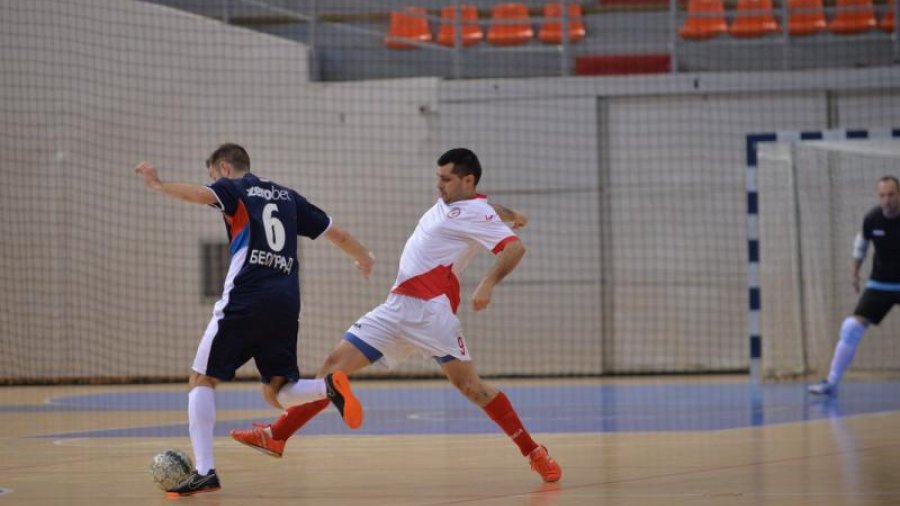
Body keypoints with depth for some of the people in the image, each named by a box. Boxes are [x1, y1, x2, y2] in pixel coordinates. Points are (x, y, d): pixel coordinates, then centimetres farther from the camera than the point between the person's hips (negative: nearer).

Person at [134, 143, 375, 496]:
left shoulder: (234, 188, 7)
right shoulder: (286, 196, 23)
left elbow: (201, 195, -17)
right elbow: (336, 233, 29)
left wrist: (158, 185, -15)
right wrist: (364, 258, 46)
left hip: (245, 299, -5)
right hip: (286, 304, 5)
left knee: (202, 380, 4)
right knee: (276, 392, 13)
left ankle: (204, 471, -8)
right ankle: (328, 386, -18)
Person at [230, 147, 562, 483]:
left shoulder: (477, 212, -5)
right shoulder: (449, 202, 20)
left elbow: (515, 248, -18)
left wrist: (487, 285, -30)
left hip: (430, 309, -9)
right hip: (398, 307, 9)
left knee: (469, 385, -14)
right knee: (336, 363, 3)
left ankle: (533, 452, -1)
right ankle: (276, 436, 4)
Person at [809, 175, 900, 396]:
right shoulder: (872, 219, -10)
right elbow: (862, 240, 12)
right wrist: (855, 270, 12)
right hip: (879, 284, 2)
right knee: (852, 327, -8)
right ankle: (832, 382, -3)